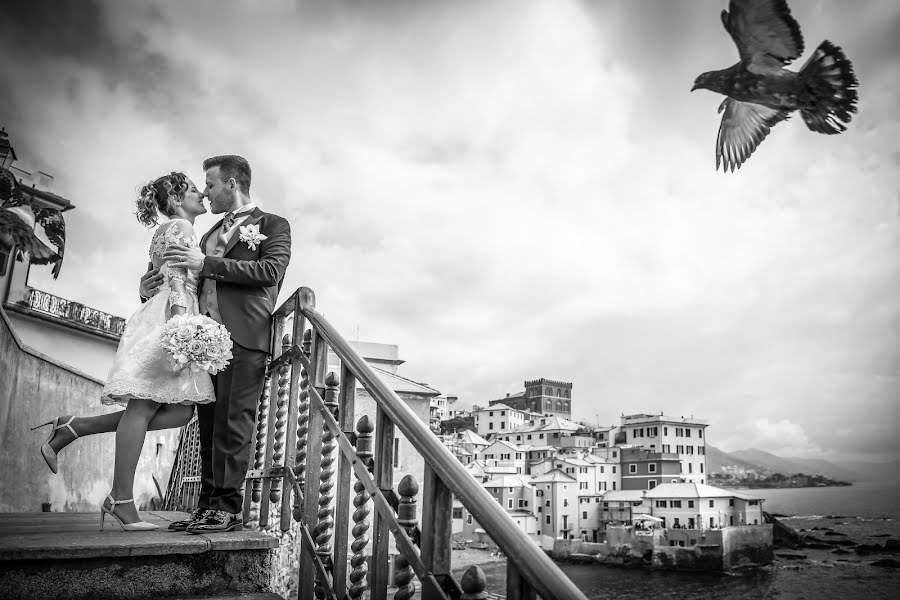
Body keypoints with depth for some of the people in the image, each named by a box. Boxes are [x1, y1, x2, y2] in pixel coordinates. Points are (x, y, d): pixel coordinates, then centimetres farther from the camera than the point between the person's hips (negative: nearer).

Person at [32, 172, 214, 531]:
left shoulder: (165, 233, 28)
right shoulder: (180, 227, -1)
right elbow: (176, 280, -15)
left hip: (164, 324, 10)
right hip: (166, 322, -10)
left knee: (179, 411, 0)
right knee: (143, 408, -10)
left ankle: (70, 429, 7)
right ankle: (121, 500, -7)